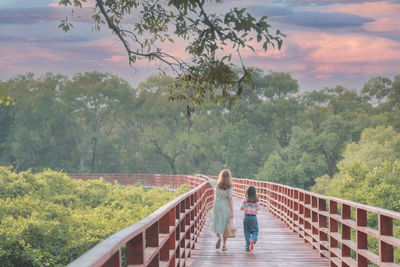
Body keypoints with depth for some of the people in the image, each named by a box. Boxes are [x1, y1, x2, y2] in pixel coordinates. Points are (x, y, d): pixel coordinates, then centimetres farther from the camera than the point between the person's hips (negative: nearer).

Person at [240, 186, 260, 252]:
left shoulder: (245, 200, -6)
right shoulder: (256, 200, -4)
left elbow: (241, 208, -4)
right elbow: (258, 208, 0)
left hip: (246, 217, 0)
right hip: (254, 217, 0)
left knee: (247, 232, 9)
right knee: (255, 231, 7)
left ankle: (248, 246, 7)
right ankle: (253, 240, -25)